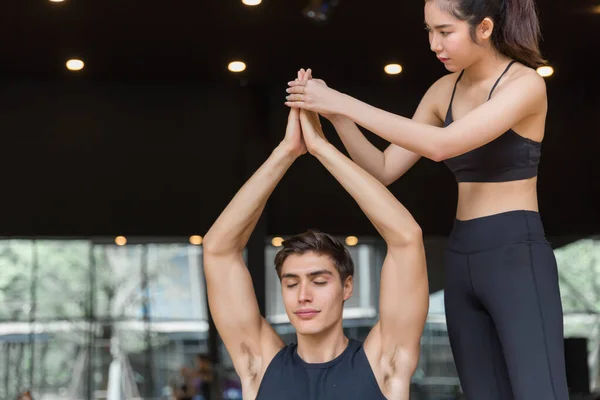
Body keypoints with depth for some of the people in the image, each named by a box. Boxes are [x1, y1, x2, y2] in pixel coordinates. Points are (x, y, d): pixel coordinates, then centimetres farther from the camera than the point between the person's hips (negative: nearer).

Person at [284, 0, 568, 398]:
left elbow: (441, 145, -25)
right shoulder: (444, 90, 10)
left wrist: (346, 103, -23)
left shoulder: (525, 83, -12)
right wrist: (334, 113, -6)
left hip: (517, 259, -7)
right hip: (462, 262, 7)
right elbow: (384, 170, 9)